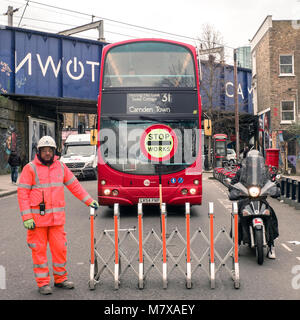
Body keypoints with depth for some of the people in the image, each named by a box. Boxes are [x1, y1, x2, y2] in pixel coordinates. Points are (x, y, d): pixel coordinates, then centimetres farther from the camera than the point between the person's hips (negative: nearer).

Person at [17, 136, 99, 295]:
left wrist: (89, 200, 13)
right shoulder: (30, 168, -4)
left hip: (57, 217, 4)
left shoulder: (61, 166, 9)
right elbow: (22, 193, -6)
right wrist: (26, 217, -12)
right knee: (39, 250, 2)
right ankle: (43, 283, 13)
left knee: (60, 248, 7)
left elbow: (74, 185, 17)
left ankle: (60, 279, 22)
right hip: (37, 217, -4)